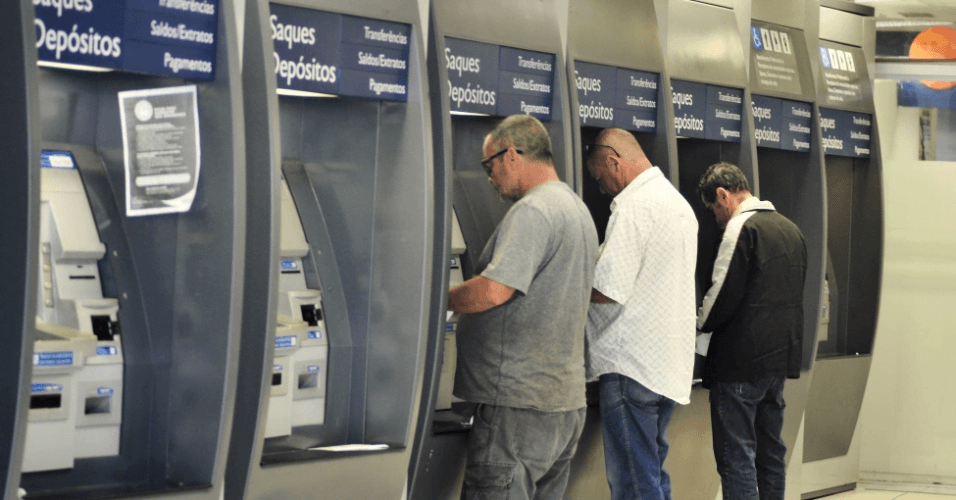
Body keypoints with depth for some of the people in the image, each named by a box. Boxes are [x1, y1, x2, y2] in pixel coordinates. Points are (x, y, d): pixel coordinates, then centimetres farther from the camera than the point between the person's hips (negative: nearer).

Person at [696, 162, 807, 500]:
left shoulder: (742, 227, -12)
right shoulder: (790, 228, 16)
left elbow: (725, 293, -17)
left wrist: (700, 323, 3)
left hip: (742, 360, -9)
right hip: (781, 357, 9)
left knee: (736, 456, -7)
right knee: (770, 450, 15)